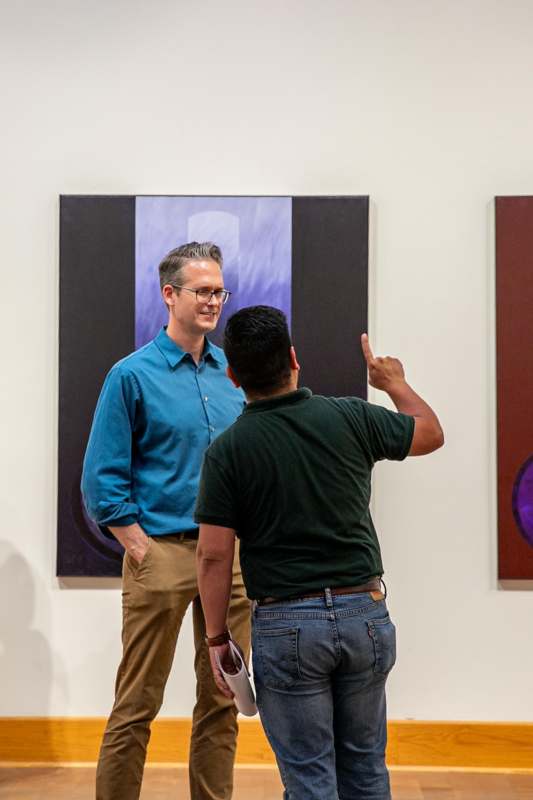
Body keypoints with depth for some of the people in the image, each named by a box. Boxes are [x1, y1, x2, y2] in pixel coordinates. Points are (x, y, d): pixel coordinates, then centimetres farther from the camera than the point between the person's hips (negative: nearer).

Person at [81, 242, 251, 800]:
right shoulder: (132, 375, -4)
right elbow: (102, 481, -5)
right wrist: (142, 552, -10)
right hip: (163, 553, -5)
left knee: (222, 700, 12)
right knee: (138, 704, 1)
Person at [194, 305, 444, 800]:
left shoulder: (226, 450, -9)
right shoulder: (350, 417, -3)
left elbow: (214, 555, -9)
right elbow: (431, 433, 15)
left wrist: (217, 637, 2)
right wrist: (394, 382, 32)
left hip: (284, 624, -2)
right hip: (364, 613, 3)